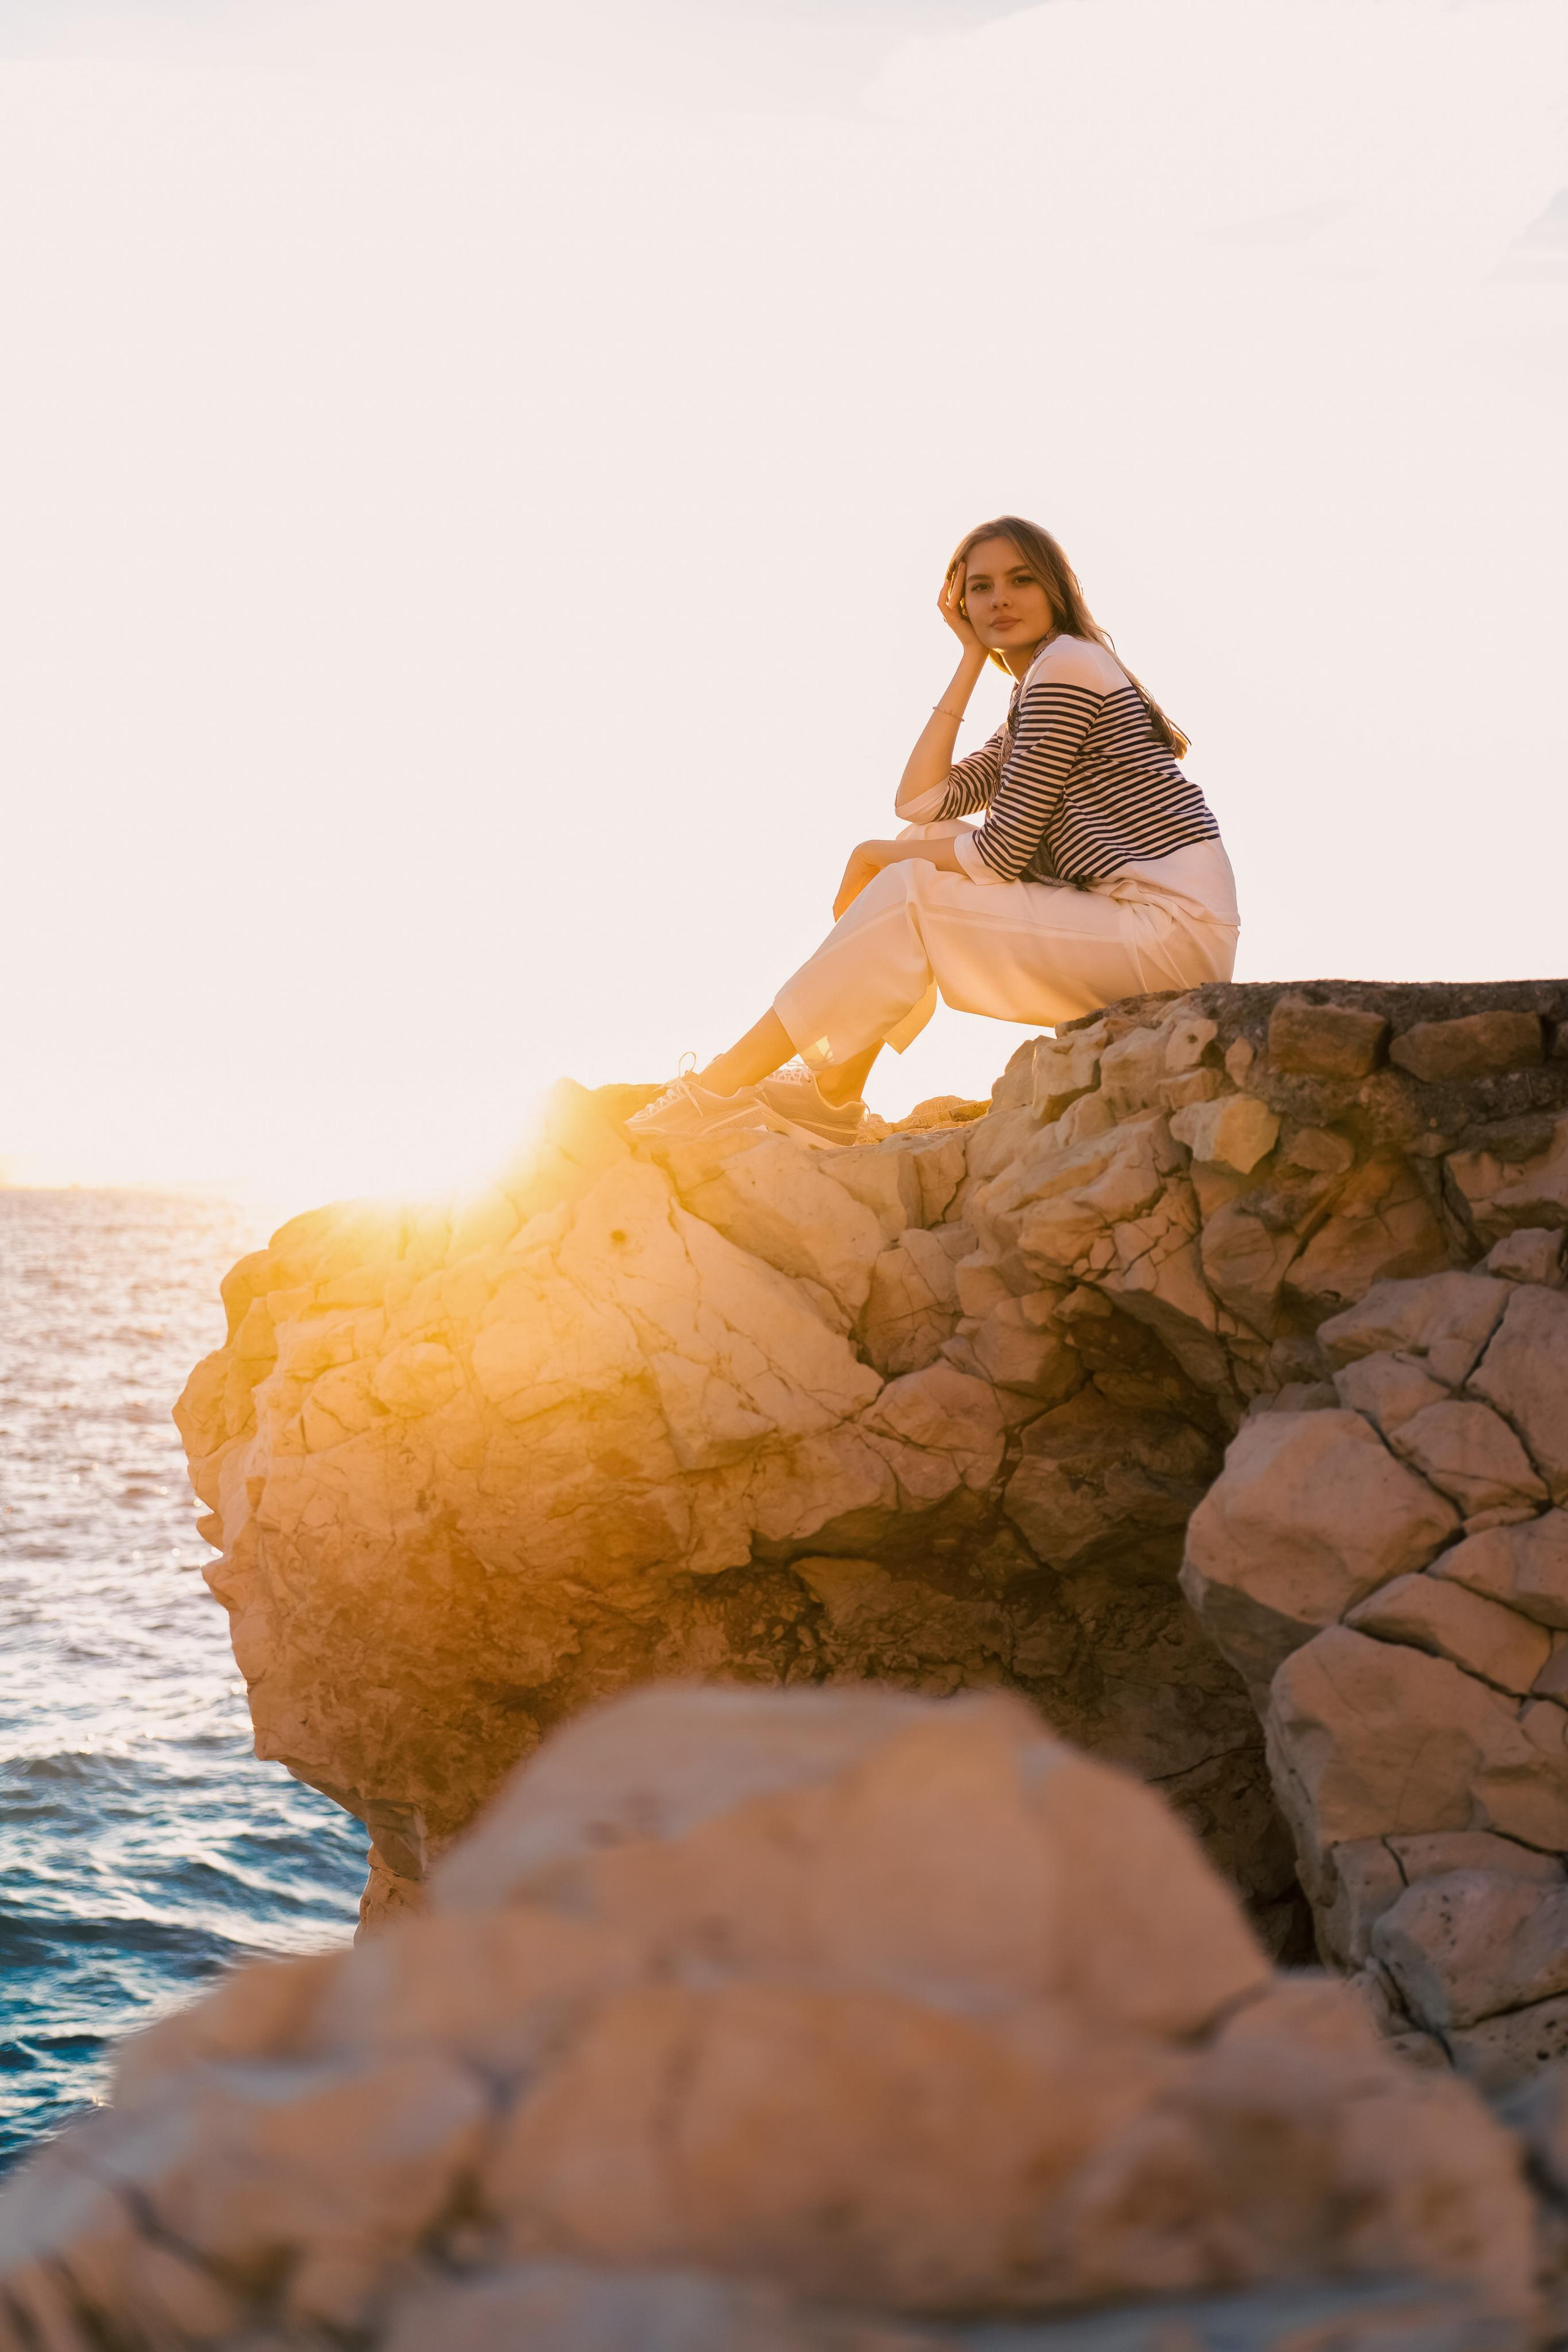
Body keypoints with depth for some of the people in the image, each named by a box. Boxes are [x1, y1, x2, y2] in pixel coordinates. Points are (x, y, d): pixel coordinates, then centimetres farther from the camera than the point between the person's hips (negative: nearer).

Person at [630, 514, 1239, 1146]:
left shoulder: (1067, 663, -8)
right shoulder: (1033, 698, 22)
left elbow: (1003, 853, -13)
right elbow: (920, 801, 7)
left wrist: (882, 858, 2)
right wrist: (972, 659, 10)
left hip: (1174, 925, -9)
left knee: (905, 896, -12)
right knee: (924, 847, 8)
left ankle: (723, 1084, -7)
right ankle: (833, 1093, 3)